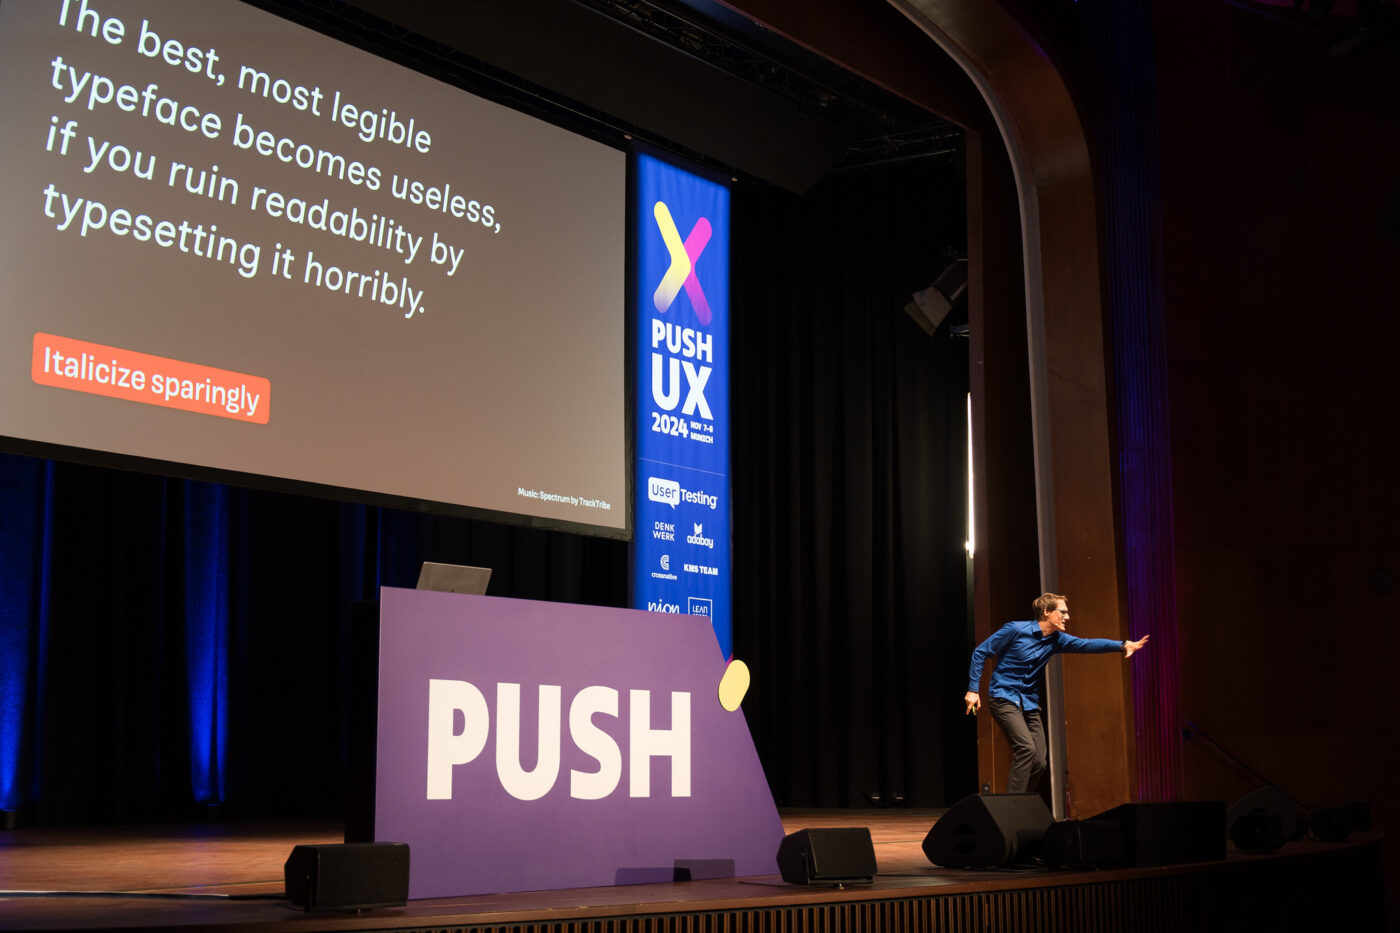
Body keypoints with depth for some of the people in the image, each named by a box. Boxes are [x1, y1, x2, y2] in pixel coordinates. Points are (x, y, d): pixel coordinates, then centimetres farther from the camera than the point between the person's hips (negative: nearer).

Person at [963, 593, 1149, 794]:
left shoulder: (1056, 640, 7)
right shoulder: (1016, 630, -11)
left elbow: (1086, 644, -6)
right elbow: (980, 653, -5)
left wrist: (1122, 645, -21)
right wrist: (973, 689, -8)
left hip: (1030, 704, 7)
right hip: (1004, 698, -7)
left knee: (1039, 763, -1)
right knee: (1026, 748, -24)